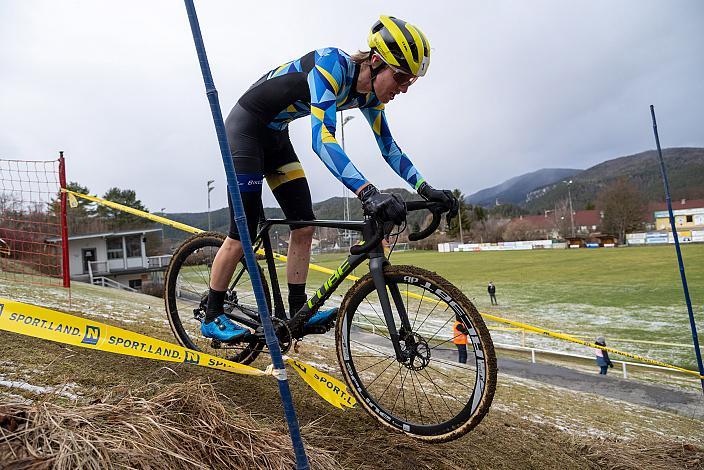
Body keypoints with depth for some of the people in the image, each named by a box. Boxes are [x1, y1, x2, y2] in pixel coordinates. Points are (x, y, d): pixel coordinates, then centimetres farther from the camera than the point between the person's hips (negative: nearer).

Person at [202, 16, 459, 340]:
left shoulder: (369, 94, -5)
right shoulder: (332, 64, -29)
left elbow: (388, 147, 3)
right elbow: (322, 139, -42)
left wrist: (426, 190, -8)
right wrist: (368, 194, -52)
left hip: (275, 135, 8)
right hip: (245, 127, -8)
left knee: (304, 226, 1)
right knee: (243, 234, -7)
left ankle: (298, 312, 10)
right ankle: (212, 318, 9)